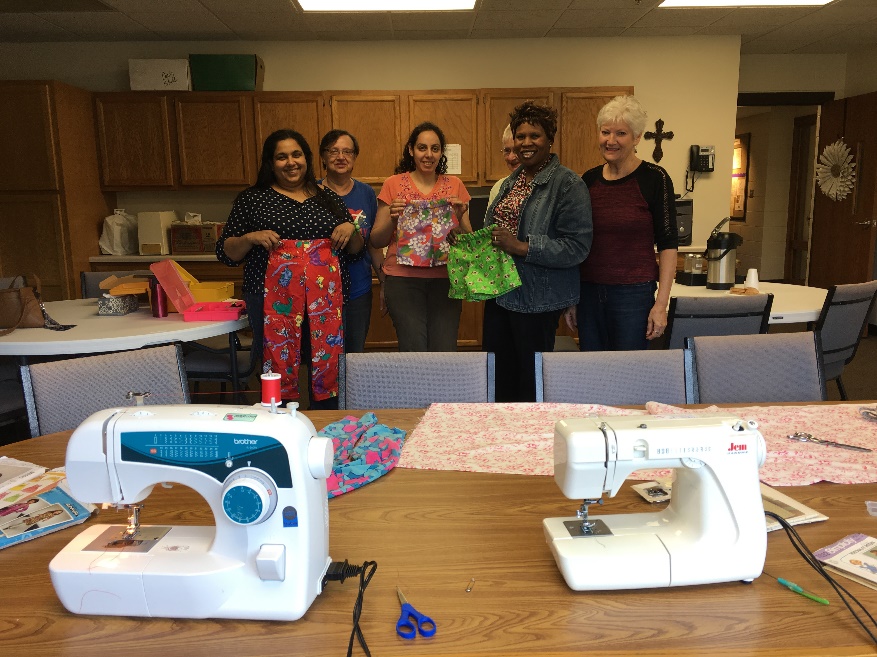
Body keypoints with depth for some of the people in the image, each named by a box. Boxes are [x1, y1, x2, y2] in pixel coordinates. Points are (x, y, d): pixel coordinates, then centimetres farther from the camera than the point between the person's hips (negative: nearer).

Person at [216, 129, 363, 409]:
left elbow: (355, 249, 18)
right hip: (274, 299, -2)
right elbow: (226, 253, 6)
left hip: (325, 300, 2)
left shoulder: (328, 197, 14)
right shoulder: (252, 199, 7)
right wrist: (250, 238, -12)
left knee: (327, 369, 6)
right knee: (278, 371, 1)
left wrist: (350, 229, -2)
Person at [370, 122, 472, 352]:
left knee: (445, 350, -4)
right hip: (404, 278, -1)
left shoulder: (454, 185, 10)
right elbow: (376, 241, 6)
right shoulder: (394, 184, 6)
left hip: (445, 278, 2)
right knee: (414, 350, -9)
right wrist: (392, 218, -12)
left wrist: (461, 217, -7)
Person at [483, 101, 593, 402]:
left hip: (537, 299, -7)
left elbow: (577, 247, -19)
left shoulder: (568, 184, -11)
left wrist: (522, 247, -23)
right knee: (499, 377, 14)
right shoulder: (511, 182, 14)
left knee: (531, 381, 5)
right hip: (500, 293, 8)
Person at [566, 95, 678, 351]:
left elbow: (668, 244, -6)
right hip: (588, 292, 4)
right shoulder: (589, 180, 7)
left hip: (633, 293, -4)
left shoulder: (654, 178, -6)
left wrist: (661, 303, -12)